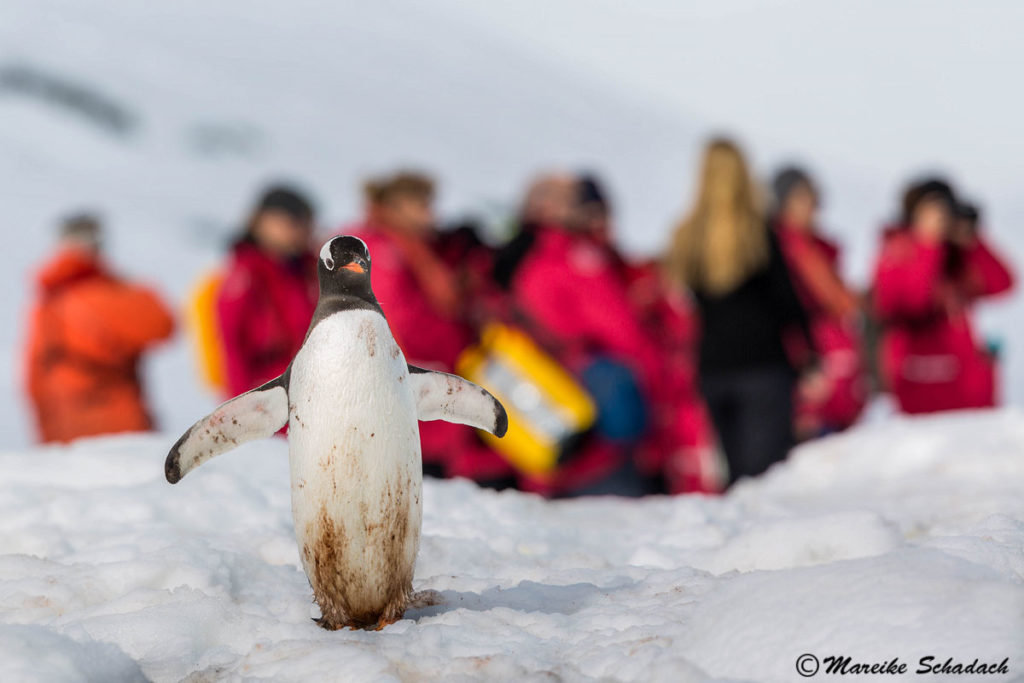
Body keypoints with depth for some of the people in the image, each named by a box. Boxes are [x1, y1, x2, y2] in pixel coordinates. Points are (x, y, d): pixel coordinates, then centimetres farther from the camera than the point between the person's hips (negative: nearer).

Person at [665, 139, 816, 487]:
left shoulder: (684, 239, 7)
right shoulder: (758, 232, -6)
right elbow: (786, 299, -5)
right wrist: (808, 350, 3)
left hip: (711, 369, 5)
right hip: (762, 365, -5)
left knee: (736, 470, 12)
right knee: (766, 468, -9)